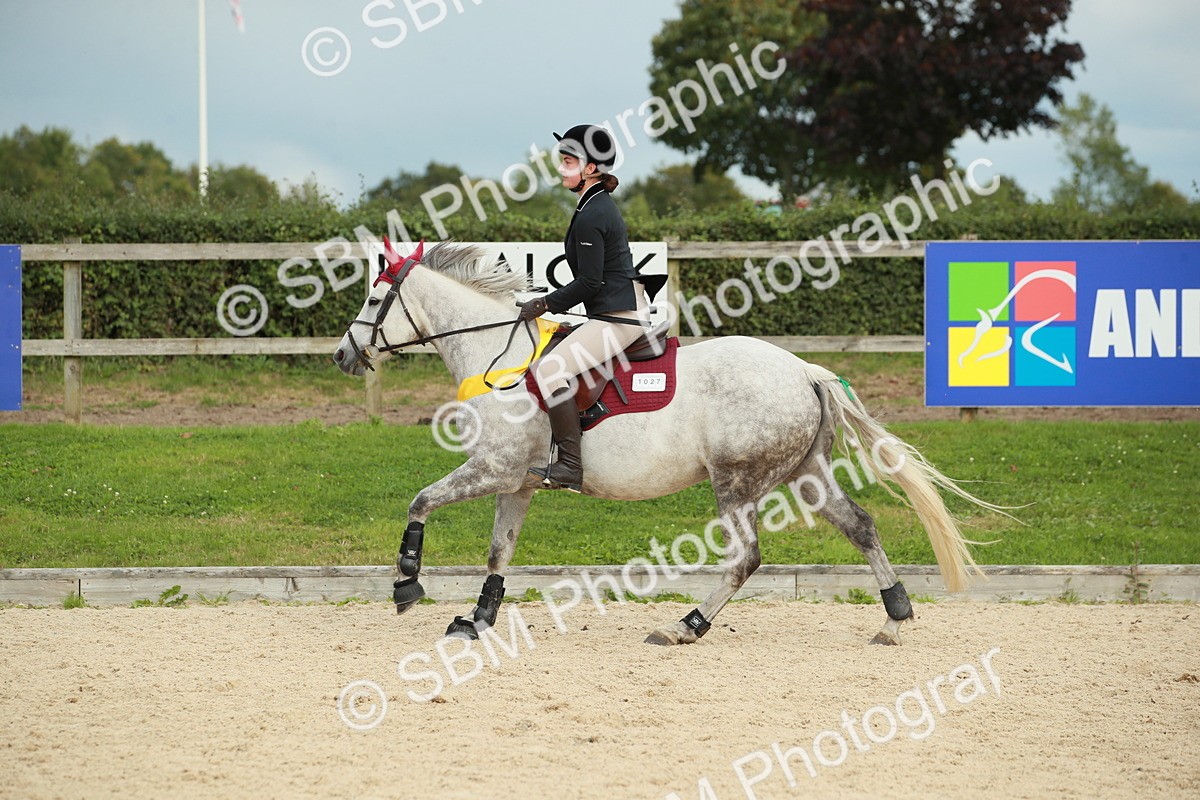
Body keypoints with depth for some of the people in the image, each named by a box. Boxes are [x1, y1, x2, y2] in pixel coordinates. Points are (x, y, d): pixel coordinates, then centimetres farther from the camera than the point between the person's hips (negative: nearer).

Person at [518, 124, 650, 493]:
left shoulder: (590, 216, -15)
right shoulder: (603, 206, 17)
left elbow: (589, 282, -17)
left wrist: (546, 304, -9)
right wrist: (553, 303, 22)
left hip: (617, 318, -12)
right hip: (624, 312, 12)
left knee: (550, 369, -21)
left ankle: (569, 467, -25)